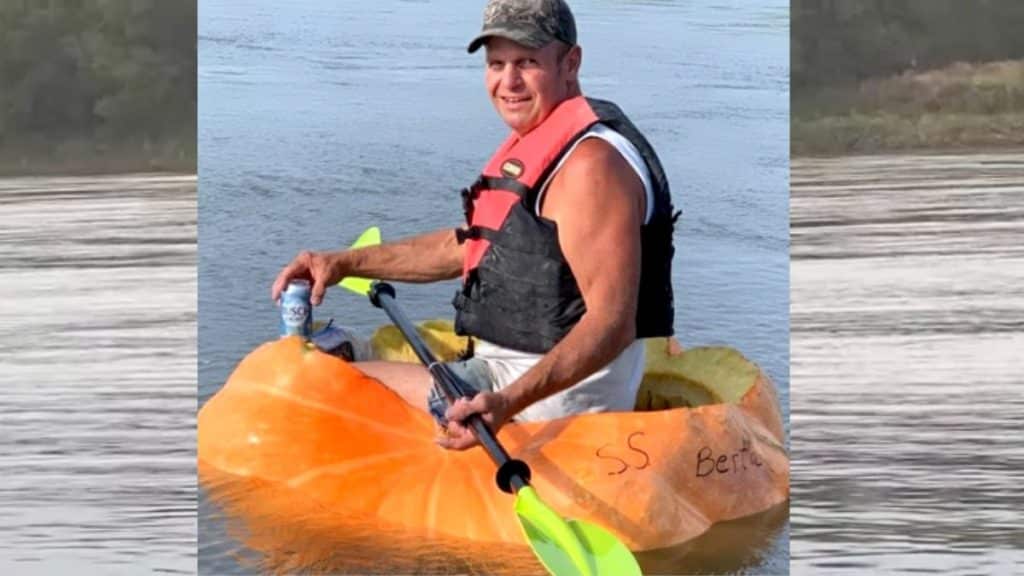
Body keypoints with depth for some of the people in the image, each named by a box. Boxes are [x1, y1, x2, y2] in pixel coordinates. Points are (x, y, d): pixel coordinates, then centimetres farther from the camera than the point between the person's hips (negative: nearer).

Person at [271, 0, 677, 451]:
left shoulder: (590, 164, -21)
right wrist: (345, 263, 16)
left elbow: (612, 325, -27)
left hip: (557, 393, -11)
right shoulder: (536, 144, 12)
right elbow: (468, 246, 24)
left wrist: (507, 403, -39)